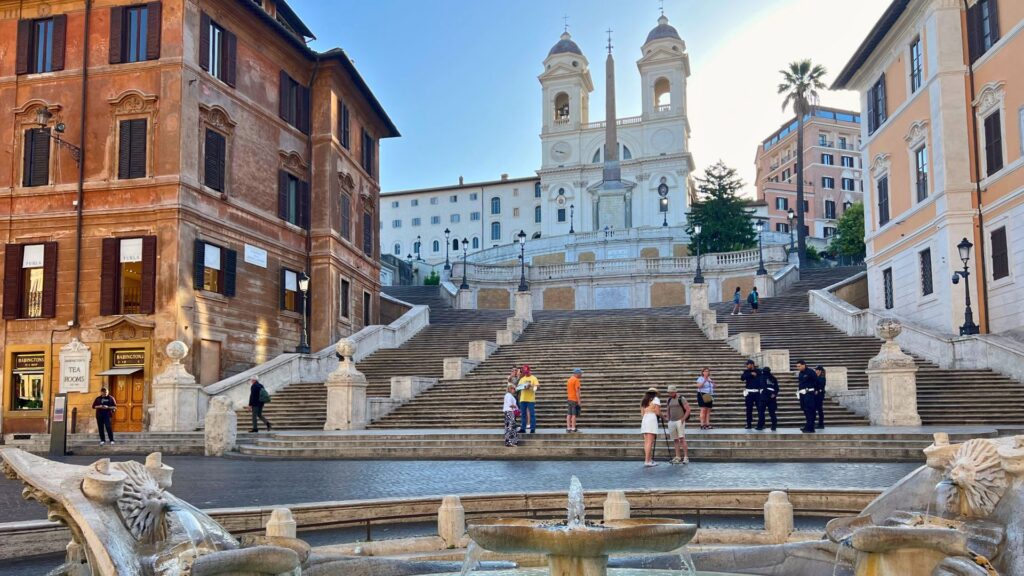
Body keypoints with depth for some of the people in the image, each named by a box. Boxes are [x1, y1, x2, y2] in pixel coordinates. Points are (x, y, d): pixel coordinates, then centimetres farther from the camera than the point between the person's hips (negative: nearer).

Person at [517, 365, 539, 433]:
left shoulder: (533, 378, 3)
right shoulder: (522, 379, 18)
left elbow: (536, 386, -5)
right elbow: (518, 387, 15)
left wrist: (531, 386, -22)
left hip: (531, 399, -5)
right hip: (523, 399, 5)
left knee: (532, 414, -4)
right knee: (523, 414, 6)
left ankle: (533, 428, -2)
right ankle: (523, 428, 11)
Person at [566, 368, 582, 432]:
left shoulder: (569, 379, 15)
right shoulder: (576, 380, -11)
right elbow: (577, 391, -16)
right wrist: (579, 401, -15)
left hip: (569, 399, 8)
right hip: (575, 400, -8)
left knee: (569, 414, 7)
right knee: (574, 414, -6)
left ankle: (568, 428, 7)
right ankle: (573, 428, -8)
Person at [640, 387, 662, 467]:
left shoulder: (644, 401, 20)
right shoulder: (655, 399, 3)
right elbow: (658, 412, -4)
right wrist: (662, 416, 14)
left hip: (644, 420, 7)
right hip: (652, 419, -7)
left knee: (646, 442, 8)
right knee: (650, 442, -9)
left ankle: (650, 460, 12)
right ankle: (647, 461, -13)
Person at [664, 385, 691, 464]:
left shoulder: (681, 399, -6)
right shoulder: (669, 400, 13)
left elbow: (688, 409, -8)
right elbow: (668, 410, 25)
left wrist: (683, 419, -13)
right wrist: (668, 418, 11)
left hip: (679, 421, -6)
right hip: (671, 422, 6)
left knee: (682, 439, -13)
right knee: (675, 440, 6)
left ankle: (686, 457, -12)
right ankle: (677, 457, 10)